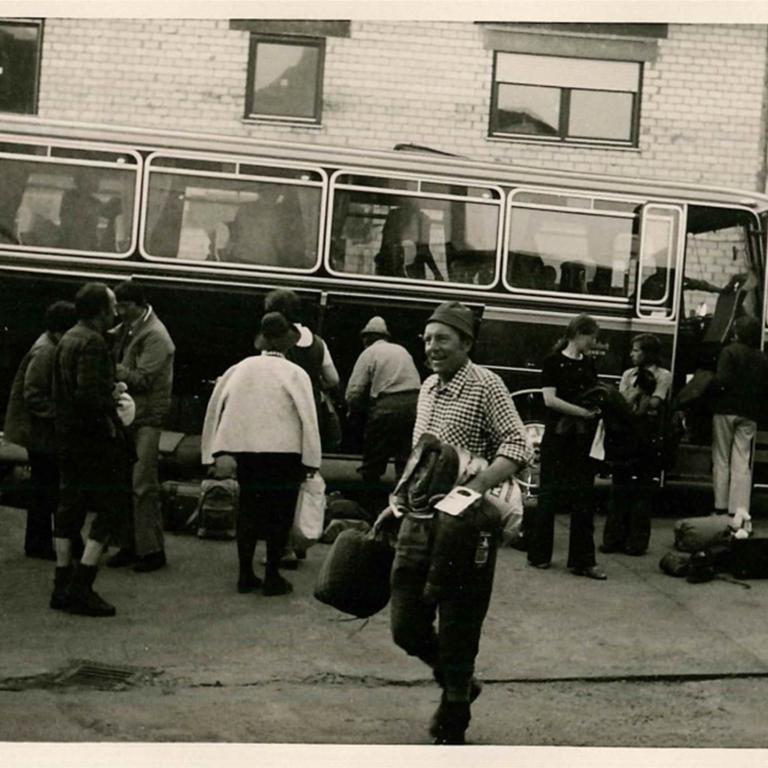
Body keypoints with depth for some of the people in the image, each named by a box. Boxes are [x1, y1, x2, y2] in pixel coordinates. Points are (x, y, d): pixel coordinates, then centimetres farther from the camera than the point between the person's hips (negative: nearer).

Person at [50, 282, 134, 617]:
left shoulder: (67, 339, 13)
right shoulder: (92, 342, -17)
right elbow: (88, 394, -27)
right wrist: (111, 399, -9)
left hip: (66, 435, 10)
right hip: (94, 437, -10)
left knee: (70, 505, 13)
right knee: (114, 505, -4)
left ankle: (62, 587, 17)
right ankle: (81, 587, -8)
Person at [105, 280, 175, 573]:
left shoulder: (155, 336, -13)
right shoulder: (127, 328, 13)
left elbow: (142, 379, -18)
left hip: (146, 419, -8)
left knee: (144, 486, -7)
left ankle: (152, 550, 0)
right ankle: (130, 545, 18)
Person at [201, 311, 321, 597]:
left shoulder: (240, 368, 5)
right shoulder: (294, 373, -6)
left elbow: (216, 406, 4)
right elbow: (307, 417, -10)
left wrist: (214, 451, 9)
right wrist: (310, 460, -6)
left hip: (245, 449, 4)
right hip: (283, 451, -4)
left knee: (248, 510, 13)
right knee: (279, 513, 6)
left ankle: (246, 575, 15)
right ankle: (272, 577, 7)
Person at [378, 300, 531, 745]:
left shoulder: (486, 386, -9)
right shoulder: (428, 388, 13)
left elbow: (518, 446, -19)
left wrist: (472, 491, -31)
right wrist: (398, 504, 19)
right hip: (418, 524, 7)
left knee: (458, 632, 2)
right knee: (406, 626, 8)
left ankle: (452, 729, 17)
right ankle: (458, 684, 35)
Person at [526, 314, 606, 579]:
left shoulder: (589, 364, 13)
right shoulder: (553, 362, -3)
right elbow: (550, 399, -11)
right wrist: (582, 411, -19)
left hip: (584, 438, 5)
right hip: (558, 435, -5)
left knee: (583, 497, 4)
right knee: (550, 493, 3)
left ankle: (583, 560, 6)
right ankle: (539, 554, 14)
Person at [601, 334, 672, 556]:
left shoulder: (663, 376, 2)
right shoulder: (629, 375, 15)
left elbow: (654, 404, -9)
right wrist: (639, 387, -7)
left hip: (647, 437, -4)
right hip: (625, 434, 4)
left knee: (642, 489, -1)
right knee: (619, 487, 4)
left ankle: (636, 541, 4)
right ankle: (614, 538, 9)